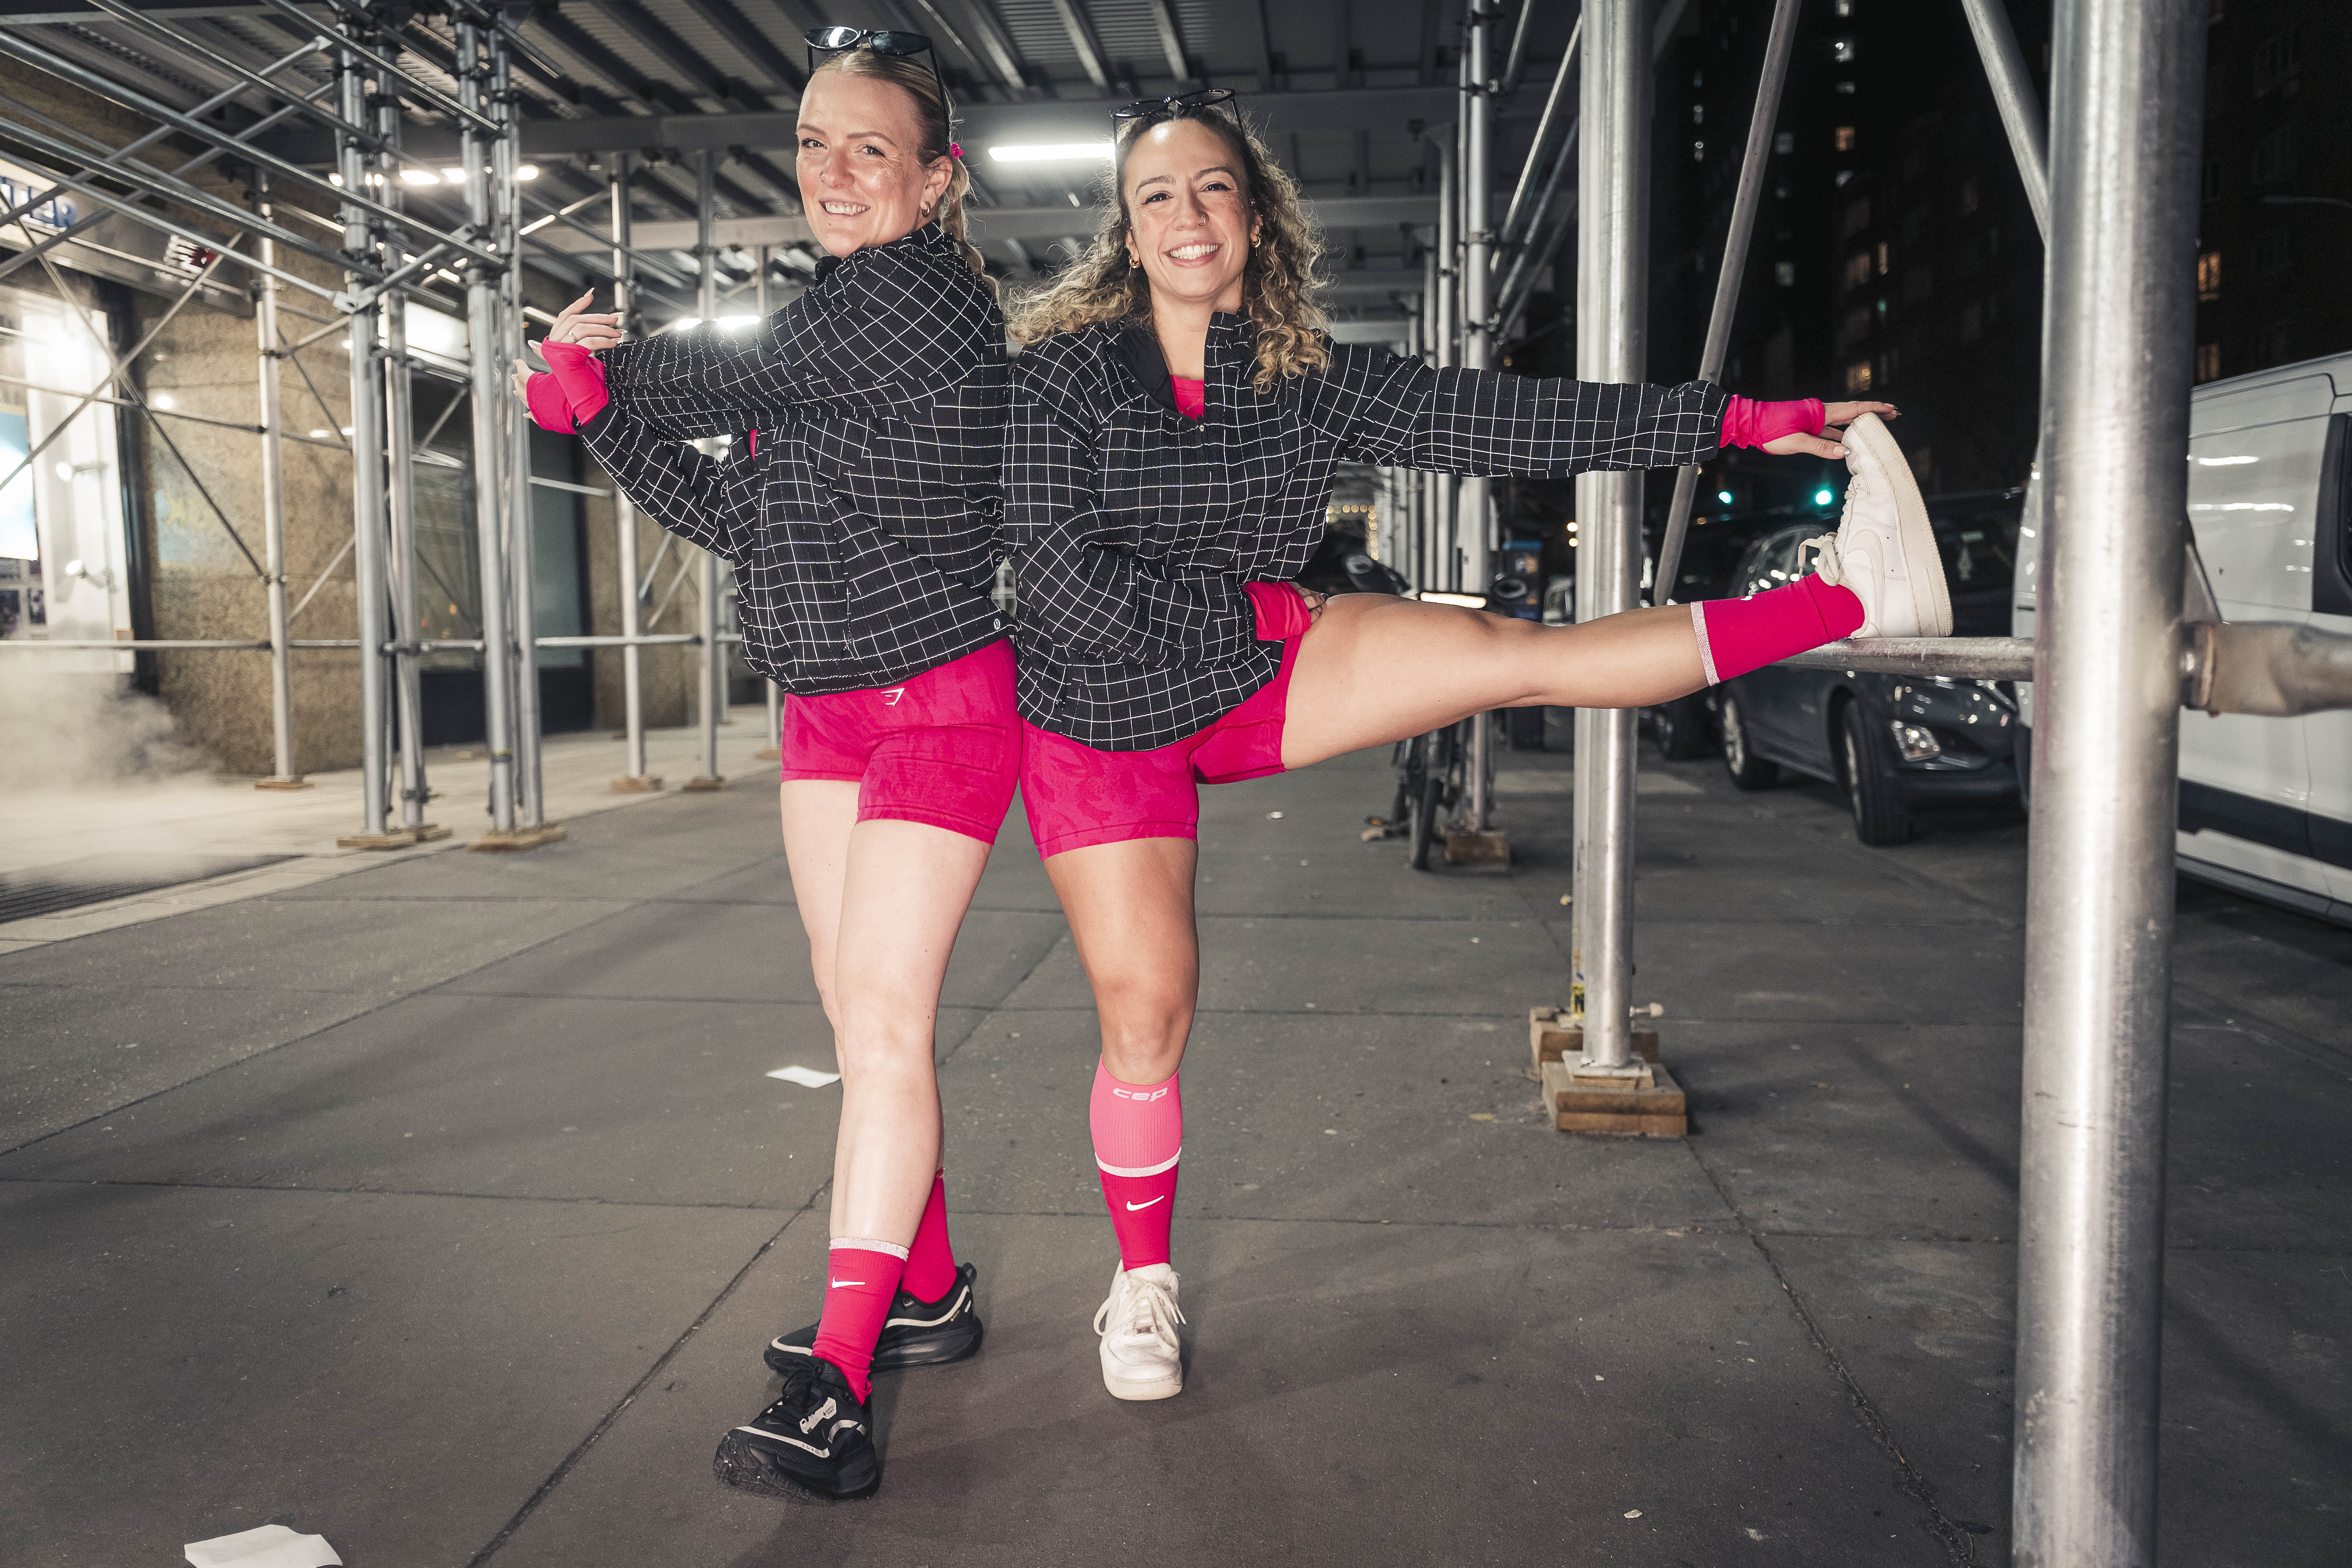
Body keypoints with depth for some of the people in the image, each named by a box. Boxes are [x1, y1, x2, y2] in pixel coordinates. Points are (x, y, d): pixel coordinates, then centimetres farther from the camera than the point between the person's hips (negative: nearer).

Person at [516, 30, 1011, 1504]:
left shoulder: (921, 295, -12)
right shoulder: (833, 314, 14)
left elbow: (722, 378, -13)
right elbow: (738, 514, 13)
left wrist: (600, 361, 6)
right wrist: (598, 409, 1)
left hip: (939, 704, -9)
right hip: (826, 707, 9)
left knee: (884, 1024, -12)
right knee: (860, 1013, 12)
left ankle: (835, 1391, -9)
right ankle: (929, 1290, 26)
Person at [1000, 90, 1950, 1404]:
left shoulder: (1307, 378, -5)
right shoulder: (1064, 370, -13)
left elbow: (1496, 419, -8)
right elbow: (1064, 580, -20)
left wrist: (1736, 420, -10)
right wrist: (1243, 614, -13)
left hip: (1260, 679, 2)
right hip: (1104, 718, -2)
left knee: (1522, 653, -14)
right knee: (1146, 1012, -2)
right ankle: (1144, 1283, 20)